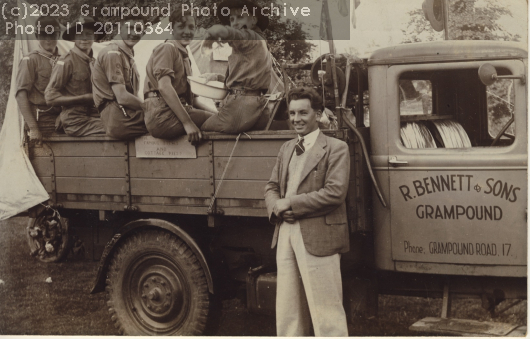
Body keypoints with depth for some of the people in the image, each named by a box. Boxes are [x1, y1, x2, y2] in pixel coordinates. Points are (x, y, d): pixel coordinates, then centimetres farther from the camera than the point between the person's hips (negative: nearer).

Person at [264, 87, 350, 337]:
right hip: (286, 234, 7)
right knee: (287, 309, 13)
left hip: (318, 237, -7)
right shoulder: (287, 149, 18)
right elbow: (272, 186, 18)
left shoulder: (335, 148, -5)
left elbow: (335, 192, -16)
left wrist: (290, 203, -14)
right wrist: (276, 207, -5)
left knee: (325, 311, -3)